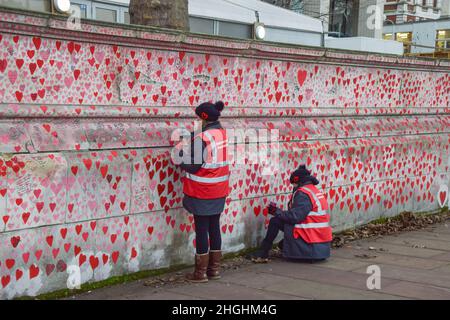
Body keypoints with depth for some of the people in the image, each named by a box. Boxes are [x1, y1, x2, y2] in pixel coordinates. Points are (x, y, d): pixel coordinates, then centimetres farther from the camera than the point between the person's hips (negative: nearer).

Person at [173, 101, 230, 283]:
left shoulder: (201, 138, -20)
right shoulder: (223, 134, 4)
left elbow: (193, 166, -18)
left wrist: (180, 152, -2)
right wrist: (190, 144, 9)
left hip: (202, 193, -7)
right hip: (218, 192, 7)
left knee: (201, 230, 1)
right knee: (214, 228, 14)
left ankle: (201, 272, 8)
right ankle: (214, 269, 22)